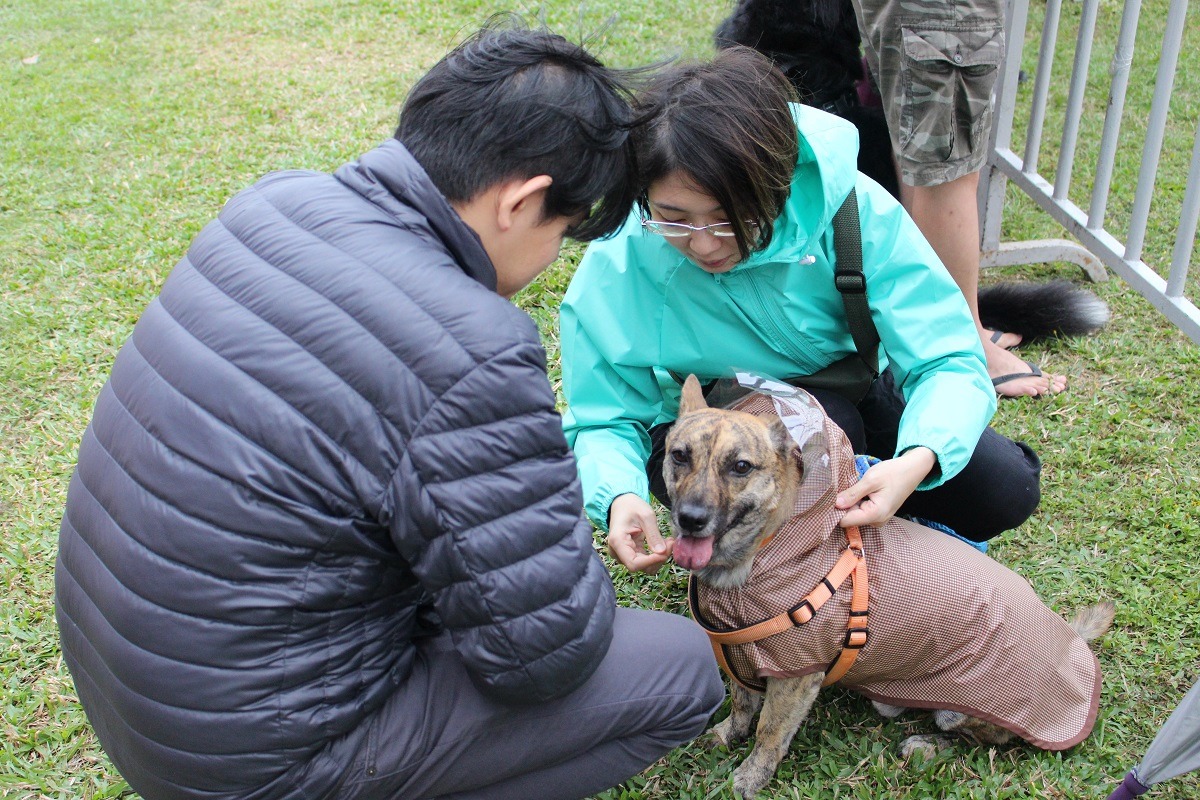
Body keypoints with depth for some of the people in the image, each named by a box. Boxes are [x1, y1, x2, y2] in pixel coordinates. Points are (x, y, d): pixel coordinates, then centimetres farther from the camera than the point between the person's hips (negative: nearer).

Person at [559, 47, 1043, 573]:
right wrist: (618, 497, -39)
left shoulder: (852, 208, -28)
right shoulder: (616, 268, -26)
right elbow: (603, 421, -16)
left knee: (1005, 489, -16)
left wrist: (916, 461, -48)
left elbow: (948, 364, -26)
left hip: (850, 397, 2)